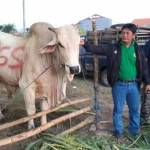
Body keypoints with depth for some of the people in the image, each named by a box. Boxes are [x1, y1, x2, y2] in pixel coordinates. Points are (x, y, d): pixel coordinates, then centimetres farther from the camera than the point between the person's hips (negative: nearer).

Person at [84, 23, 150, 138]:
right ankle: (118, 131, 26)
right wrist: (85, 44, -24)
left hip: (134, 85, 2)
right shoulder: (113, 48, -3)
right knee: (118, 109, 9)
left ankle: (135, 130, 34)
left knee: (135, 109, 15)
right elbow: (97, 49, -10)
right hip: (119, 85, -2)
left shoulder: (137, 50, 2)